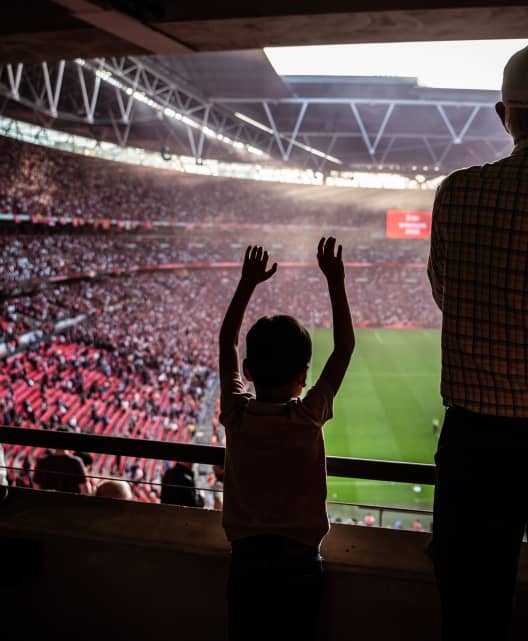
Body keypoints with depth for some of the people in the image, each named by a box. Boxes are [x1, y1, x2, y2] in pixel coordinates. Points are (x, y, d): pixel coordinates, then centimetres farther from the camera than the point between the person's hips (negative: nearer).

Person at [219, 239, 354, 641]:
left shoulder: (236, 414, -9)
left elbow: (227, 341, 4)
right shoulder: (309, 417, -15)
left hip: (246, 560, 2)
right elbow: (345, 346, -7)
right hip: (300, 563, -2)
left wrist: (248, 283, 9)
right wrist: (335, 282, -3)